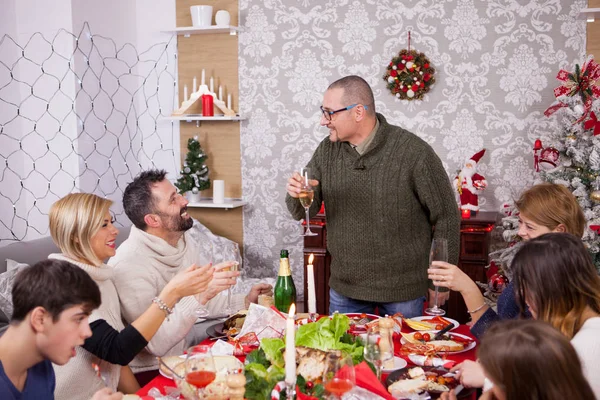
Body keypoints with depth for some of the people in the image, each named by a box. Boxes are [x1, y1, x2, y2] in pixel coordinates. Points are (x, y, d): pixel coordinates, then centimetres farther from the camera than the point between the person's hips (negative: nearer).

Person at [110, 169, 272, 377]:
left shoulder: (185, 240, 2)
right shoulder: (129, 265, -23)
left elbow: (208, 303, 13)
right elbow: (156, 344, -27)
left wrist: (245, 301, 0)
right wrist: (201, 295, -36)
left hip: (183, 356, 8)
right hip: (150, 374, -7)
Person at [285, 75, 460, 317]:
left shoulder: (414, 152, -16)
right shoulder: (327, 151, -2)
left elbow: (446, 218, -8)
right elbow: (303, 212, 2)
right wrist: (296, 195, -21)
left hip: (403, 291, -4)